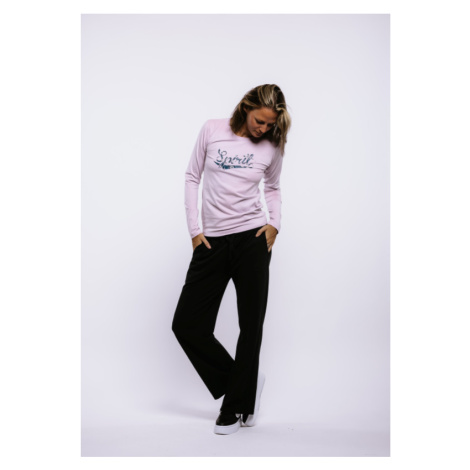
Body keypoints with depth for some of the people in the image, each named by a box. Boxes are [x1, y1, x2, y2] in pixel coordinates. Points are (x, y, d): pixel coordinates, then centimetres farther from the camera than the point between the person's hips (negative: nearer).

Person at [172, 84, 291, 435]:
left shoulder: (273, 146, 4)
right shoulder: (212, 131, 2)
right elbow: (192, 178, 8)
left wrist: (275, 224, 1)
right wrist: (194, 229, 2)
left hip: (252, 239, -1)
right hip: (212, 243, 1)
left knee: (251, 327, 1)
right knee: (187, 325, -1)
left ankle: (236, 407, 18)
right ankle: (247, 382, 19)